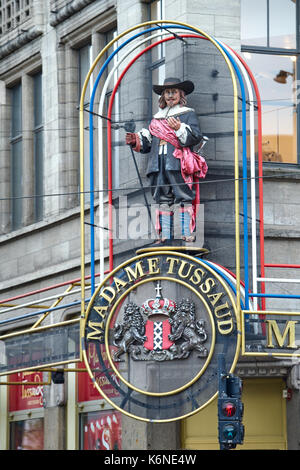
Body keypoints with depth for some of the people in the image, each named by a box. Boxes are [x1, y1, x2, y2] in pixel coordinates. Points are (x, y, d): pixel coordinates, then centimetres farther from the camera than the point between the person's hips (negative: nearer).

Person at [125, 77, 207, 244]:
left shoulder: (188, 114, 9)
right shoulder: (157, 118, 25)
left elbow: (196, 137, -5)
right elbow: (148, 142, 26)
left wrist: (179, 128, -18)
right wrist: (136, 140, 8)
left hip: (179, 165, -5)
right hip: (159, 166, 5)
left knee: (183, 199, -11)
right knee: (163, 200, 2)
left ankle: (188, 235, -14)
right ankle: (164, 235, 2)